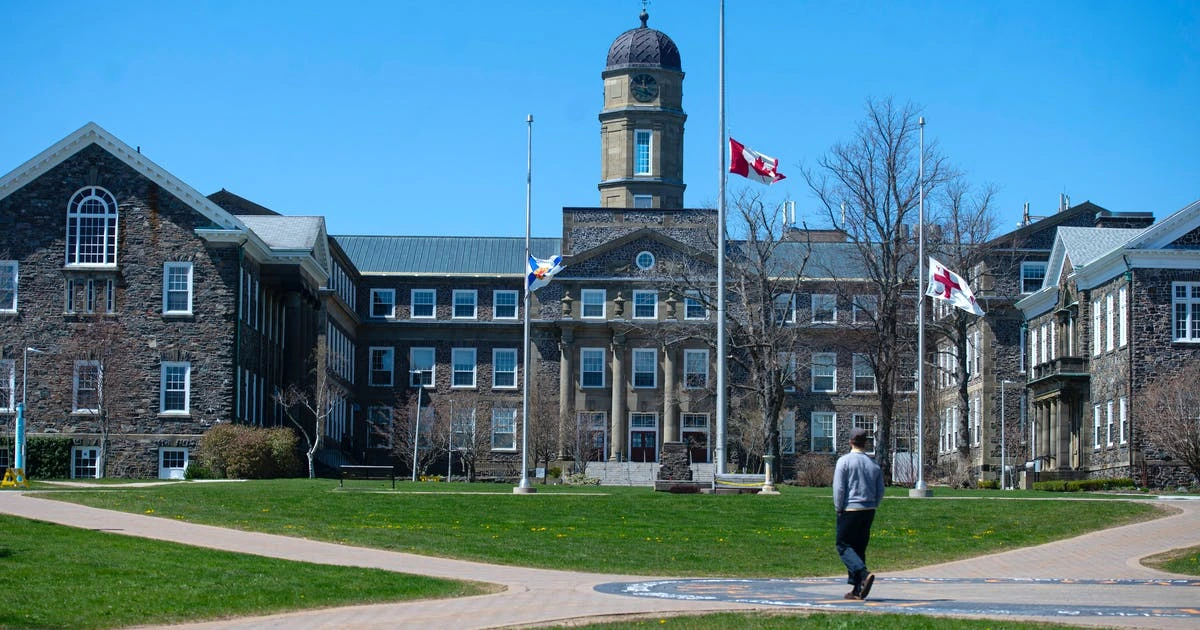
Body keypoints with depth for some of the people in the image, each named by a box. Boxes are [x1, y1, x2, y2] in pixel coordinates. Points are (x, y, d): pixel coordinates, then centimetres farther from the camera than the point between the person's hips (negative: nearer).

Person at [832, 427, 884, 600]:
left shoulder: (844, 461, -8)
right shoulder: (874, 464, 7)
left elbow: (839, 488, -12)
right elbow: (880, 491, 8)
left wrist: (838, 509, -2)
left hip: (850, 510, -5)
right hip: (869, 510, 5)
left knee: (844, 546, 1)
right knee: (859, 548, 12)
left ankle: (864, 574, -22)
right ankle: (857, 589, 8)